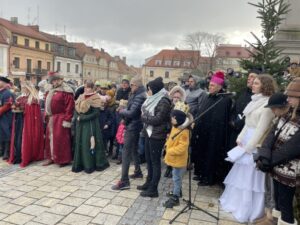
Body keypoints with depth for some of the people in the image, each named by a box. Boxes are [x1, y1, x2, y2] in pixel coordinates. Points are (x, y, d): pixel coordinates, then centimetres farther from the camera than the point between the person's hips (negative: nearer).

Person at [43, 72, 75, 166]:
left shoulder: (66, 91, -13)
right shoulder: (52, 91, 14)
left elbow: (69, 107, -18)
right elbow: (48, 104, 20)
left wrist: (67, 120, -21)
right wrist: (46, 114, 13)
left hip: (60, 119, -9)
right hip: (51, 119, 9)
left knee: (60, 139, -5)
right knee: (50, 138, 14)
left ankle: (64, 159, 7)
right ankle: (51, 157, 27)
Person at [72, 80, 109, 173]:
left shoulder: (95, 98, -8)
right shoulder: (81, 97, 11)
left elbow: (96, 113, -15)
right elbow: (76, 109, 12)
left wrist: (82, 118, -16)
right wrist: (77, 117, -7)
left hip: (91, 124, -6)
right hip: (80, 125, 6)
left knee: (89, 143, -3)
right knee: (80, 143, 8)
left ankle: (89, 165, 7)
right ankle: (80, 164, 18)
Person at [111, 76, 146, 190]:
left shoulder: (139, 97, -21)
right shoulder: (138, 95, 12)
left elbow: (131, 113, -25)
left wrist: (121, 111, -9)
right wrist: (124, 111, -2)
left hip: (132, 127, -10)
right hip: (135, 126, 10)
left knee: (126, 152, -9)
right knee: (134, 150, 22)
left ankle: (124, 181, -6)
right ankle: (138, 171, 37)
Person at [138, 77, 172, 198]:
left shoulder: (164, 102, -16)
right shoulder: (153, 99, 11)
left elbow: (157, 119, -20)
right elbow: (144, 111, 13)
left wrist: (144, 117, -9)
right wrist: (146, 117, -7)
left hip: (157, 135, -8)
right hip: (149, 133, 9)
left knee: (155, 162, 1)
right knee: (149, 160, 17)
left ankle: (153, 189, 12)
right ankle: (149, 183, 33)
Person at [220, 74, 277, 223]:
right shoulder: (255, 101, 11)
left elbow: (261, 129, -18)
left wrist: (248, 148, -16)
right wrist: (240, 138, 4)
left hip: (255, 145, -8)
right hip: (245, 140, 8)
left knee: (251, 176, 3)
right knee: (241, 173, 17)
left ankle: (247, 211, 18)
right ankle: (237, 201, 34)